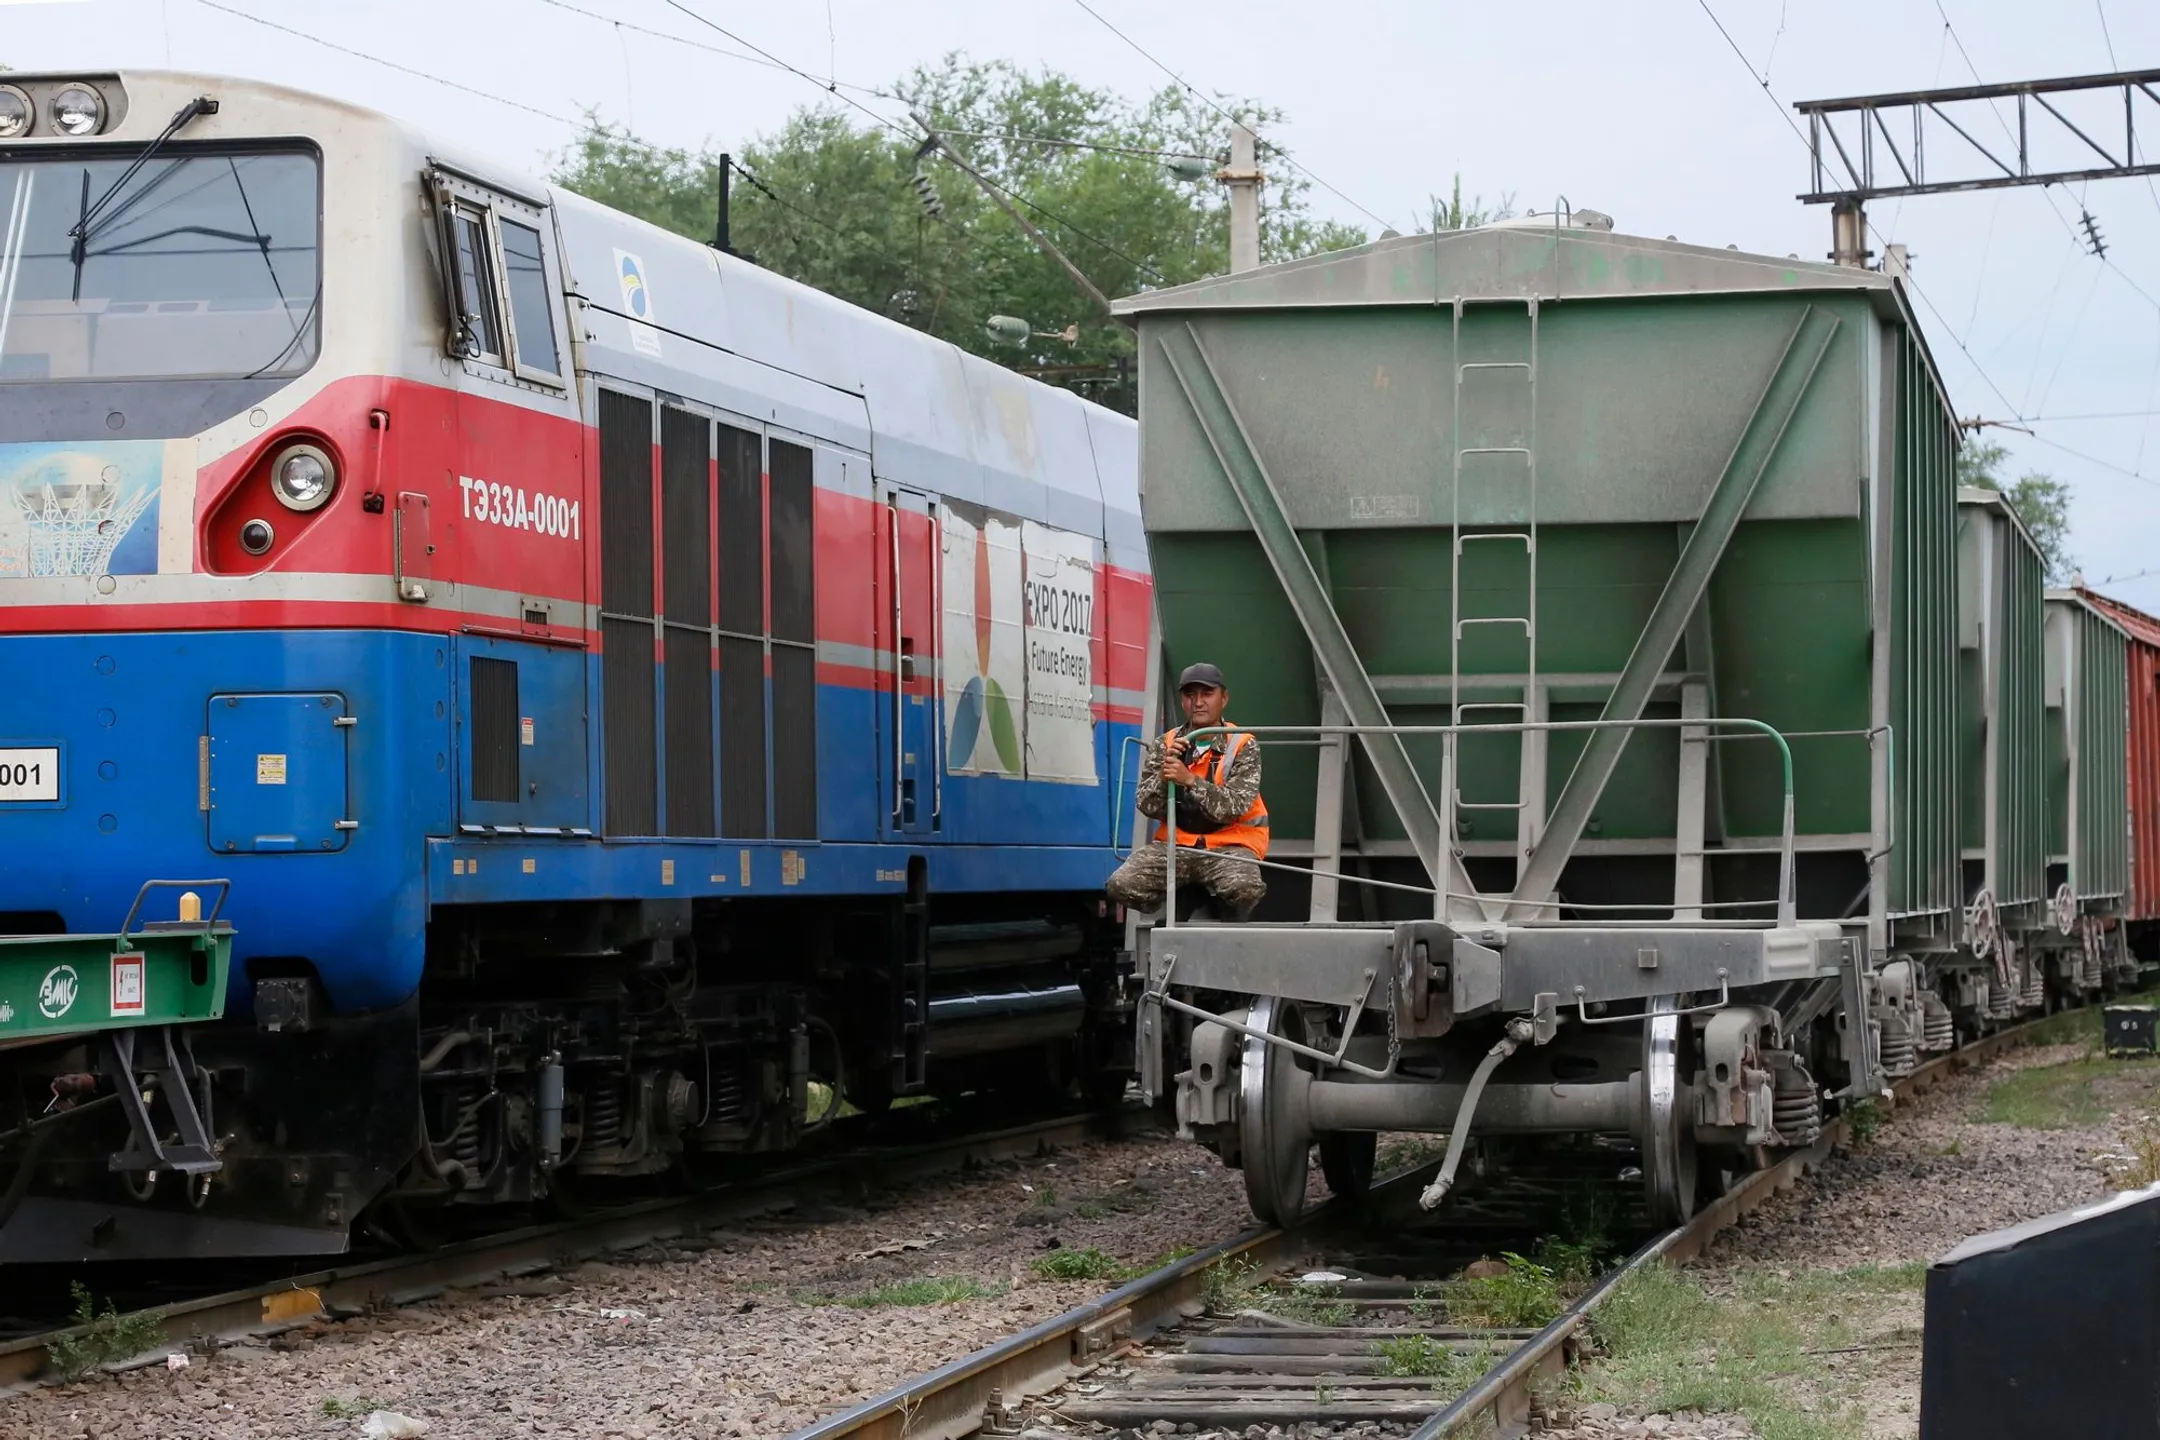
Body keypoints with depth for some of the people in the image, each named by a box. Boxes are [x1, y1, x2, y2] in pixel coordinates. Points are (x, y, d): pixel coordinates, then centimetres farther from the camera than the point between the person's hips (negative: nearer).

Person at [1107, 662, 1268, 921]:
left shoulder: (1243, 746, -3)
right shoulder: (1165, 745, 7)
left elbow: (1233, 807, -16)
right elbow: (1148, 807, -1)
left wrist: (1190, 780, -29)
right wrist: (1164, 776, -22)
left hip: (1229, 845, -3)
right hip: (1175, 844, 3)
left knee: (1244, 888, -36)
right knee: (1122, 885, -22)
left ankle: (1227, 925, 2)